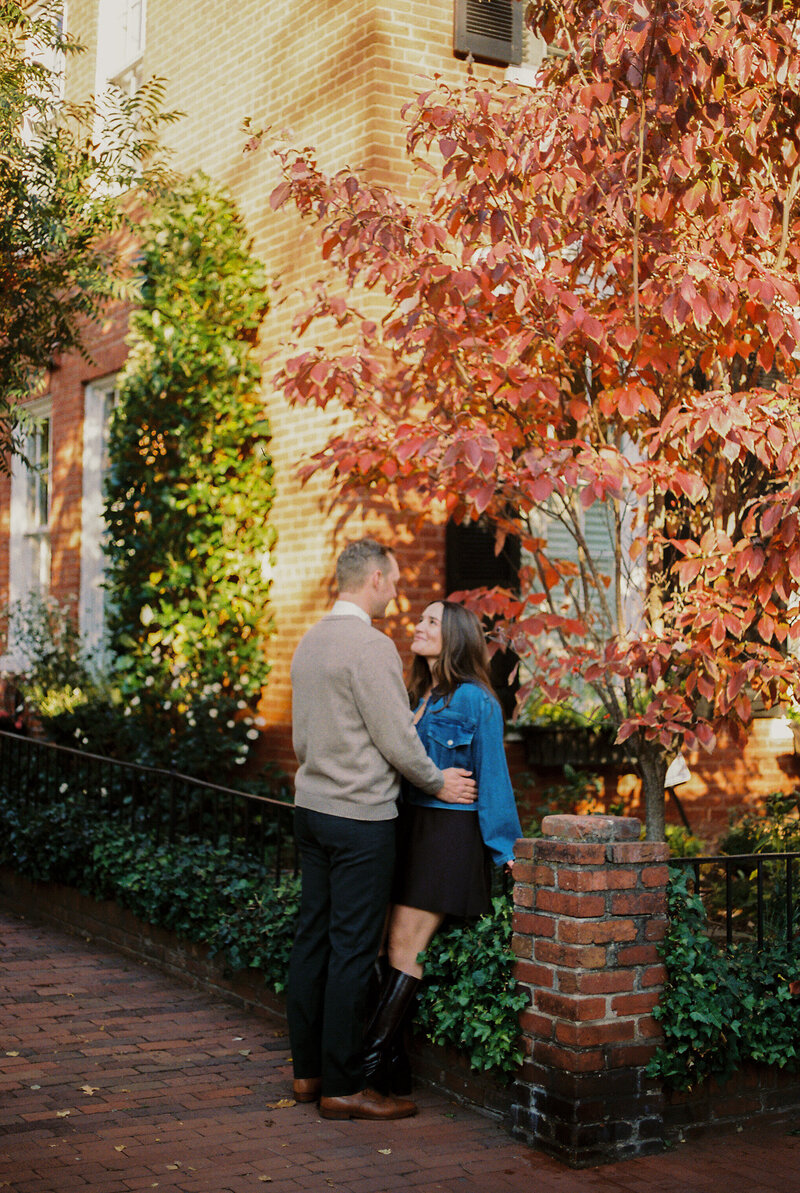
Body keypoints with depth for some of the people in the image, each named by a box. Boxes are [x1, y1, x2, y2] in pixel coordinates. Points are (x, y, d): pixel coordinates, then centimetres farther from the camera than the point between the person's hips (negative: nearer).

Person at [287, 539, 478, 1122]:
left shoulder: (310, 641, 13)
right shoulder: (371, 645, -15)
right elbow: (396, 737, -14)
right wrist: (438, 783, 1)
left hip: (311, 805, 9)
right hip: (359, 816, -9)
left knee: (313, 937, 12)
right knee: (353, 948, -4)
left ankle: (308, 1071, 20)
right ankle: (342, 1085, 2)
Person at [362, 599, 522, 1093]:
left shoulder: (474, 700, -8)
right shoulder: (419, 695, 15)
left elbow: (492, 775, -7)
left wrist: (505, 846, -5)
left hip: (451, 830, -8)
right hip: (411, 825, 8)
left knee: (407, 943, -9)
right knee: (399, 942, 4)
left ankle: (372, 1059, -5)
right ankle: (394, 1065, 9)